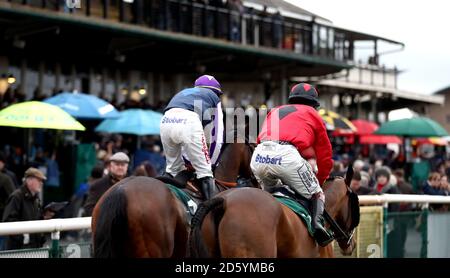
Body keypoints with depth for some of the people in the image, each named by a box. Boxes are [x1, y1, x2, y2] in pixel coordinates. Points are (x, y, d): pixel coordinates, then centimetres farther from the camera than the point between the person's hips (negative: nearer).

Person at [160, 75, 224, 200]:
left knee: (173, 168, 23)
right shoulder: (214, 98, 29)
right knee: (204, 171, 2)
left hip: (166, 121, 5)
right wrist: (212, 163, 30)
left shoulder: (184, 92, 42)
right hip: (189, 121, -5)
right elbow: (217, 136, 24)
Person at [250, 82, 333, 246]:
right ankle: (317, 223, -13)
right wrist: (317, 183, 39)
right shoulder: (313, 115, 27)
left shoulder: (275, 111, 37)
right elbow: (325, 158, 25)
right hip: (287, 155, -4)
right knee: (316, 194, 12)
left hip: (258, 156, 4)